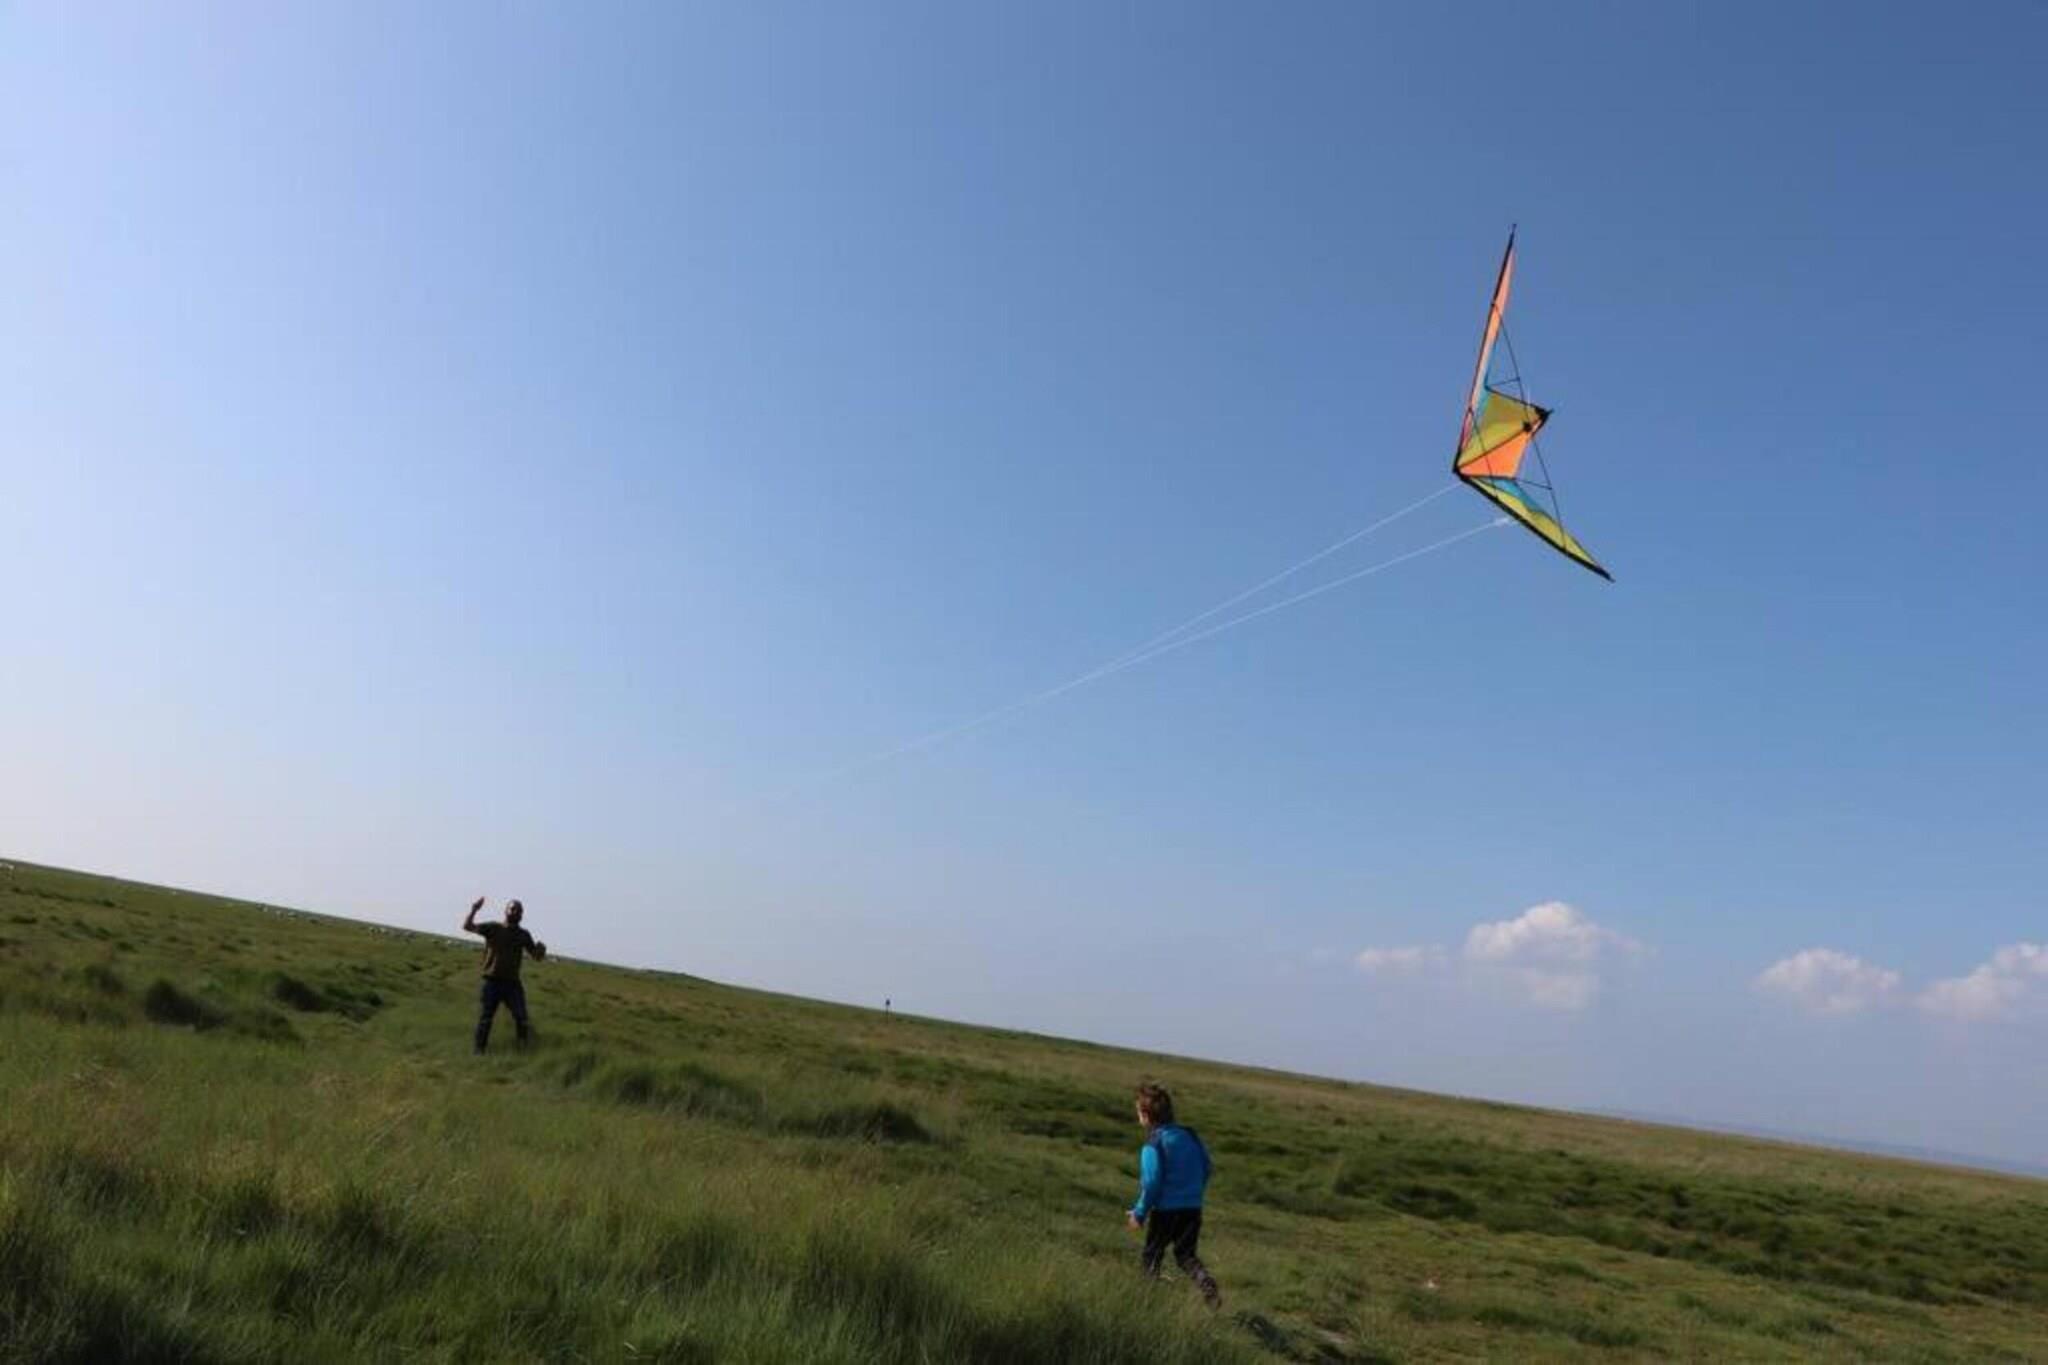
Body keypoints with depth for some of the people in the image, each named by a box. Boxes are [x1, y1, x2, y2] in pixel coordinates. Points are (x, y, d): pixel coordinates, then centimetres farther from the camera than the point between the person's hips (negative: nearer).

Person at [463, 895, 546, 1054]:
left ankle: (525, 1045, 6)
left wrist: (541, 950, -13)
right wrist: (474, 910, -22)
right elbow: (467, 927, -5)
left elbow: (536, 957, 11)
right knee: (485, 1018, 3)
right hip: (492, 981, -2)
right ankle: (479, 1050, 12)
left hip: (512, 983, 2)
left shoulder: (524, 936, 9)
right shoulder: (492, 928, 2)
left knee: (521, 1017, -3)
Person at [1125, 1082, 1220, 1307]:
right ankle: (1207, 1283, -9)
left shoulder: (1153, 1145, -15)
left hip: (1165, 1210, -6)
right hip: (1193, 1208, 6)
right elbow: (1206, 1169, 12)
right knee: (1186, 1255, 15)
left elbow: (1152, 1183, -18)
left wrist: (1139, 1213, -8)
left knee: (1151, 1256, 13)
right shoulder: (1190, 1135, 5)